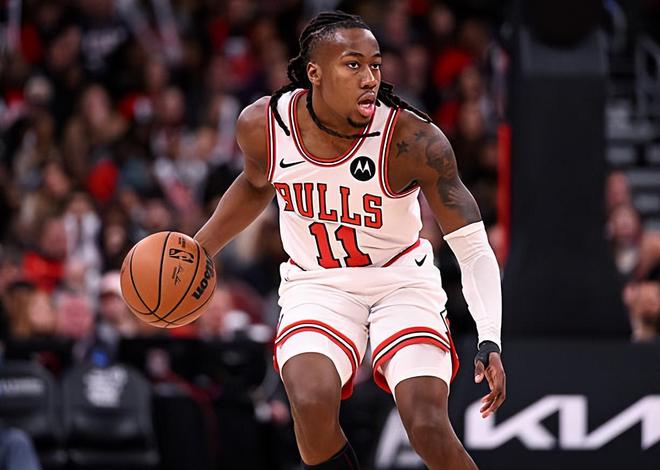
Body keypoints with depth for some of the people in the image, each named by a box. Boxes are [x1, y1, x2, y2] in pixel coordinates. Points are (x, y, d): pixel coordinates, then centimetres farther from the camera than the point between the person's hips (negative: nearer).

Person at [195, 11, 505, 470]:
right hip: (317, 284, 2)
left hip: (401, 282, -2)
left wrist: (490, 342, -31)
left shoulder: (412, 139, -23)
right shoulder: (262, 126, -13)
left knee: (429, 429, -21)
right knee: (312, 405, -28)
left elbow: (473, 247, -19)